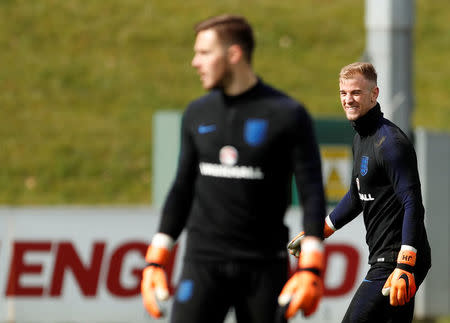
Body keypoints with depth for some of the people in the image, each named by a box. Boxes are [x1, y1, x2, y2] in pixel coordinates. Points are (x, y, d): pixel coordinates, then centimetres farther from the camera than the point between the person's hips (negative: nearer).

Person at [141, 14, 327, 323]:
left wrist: (310, 268, -15)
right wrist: (156, 260, 13)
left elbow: (312, 194, -6)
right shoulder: (197, 114, 10)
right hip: (203, 262, 3)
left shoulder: (288, 115, -4)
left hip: (264, 266, -3)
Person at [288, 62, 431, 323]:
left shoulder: (390, 142, -16)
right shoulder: (361, 138, 15)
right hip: (384, 259, 10)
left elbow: (412, 203, -23)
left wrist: (404, 267, -31)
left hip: (399, 260, -10)